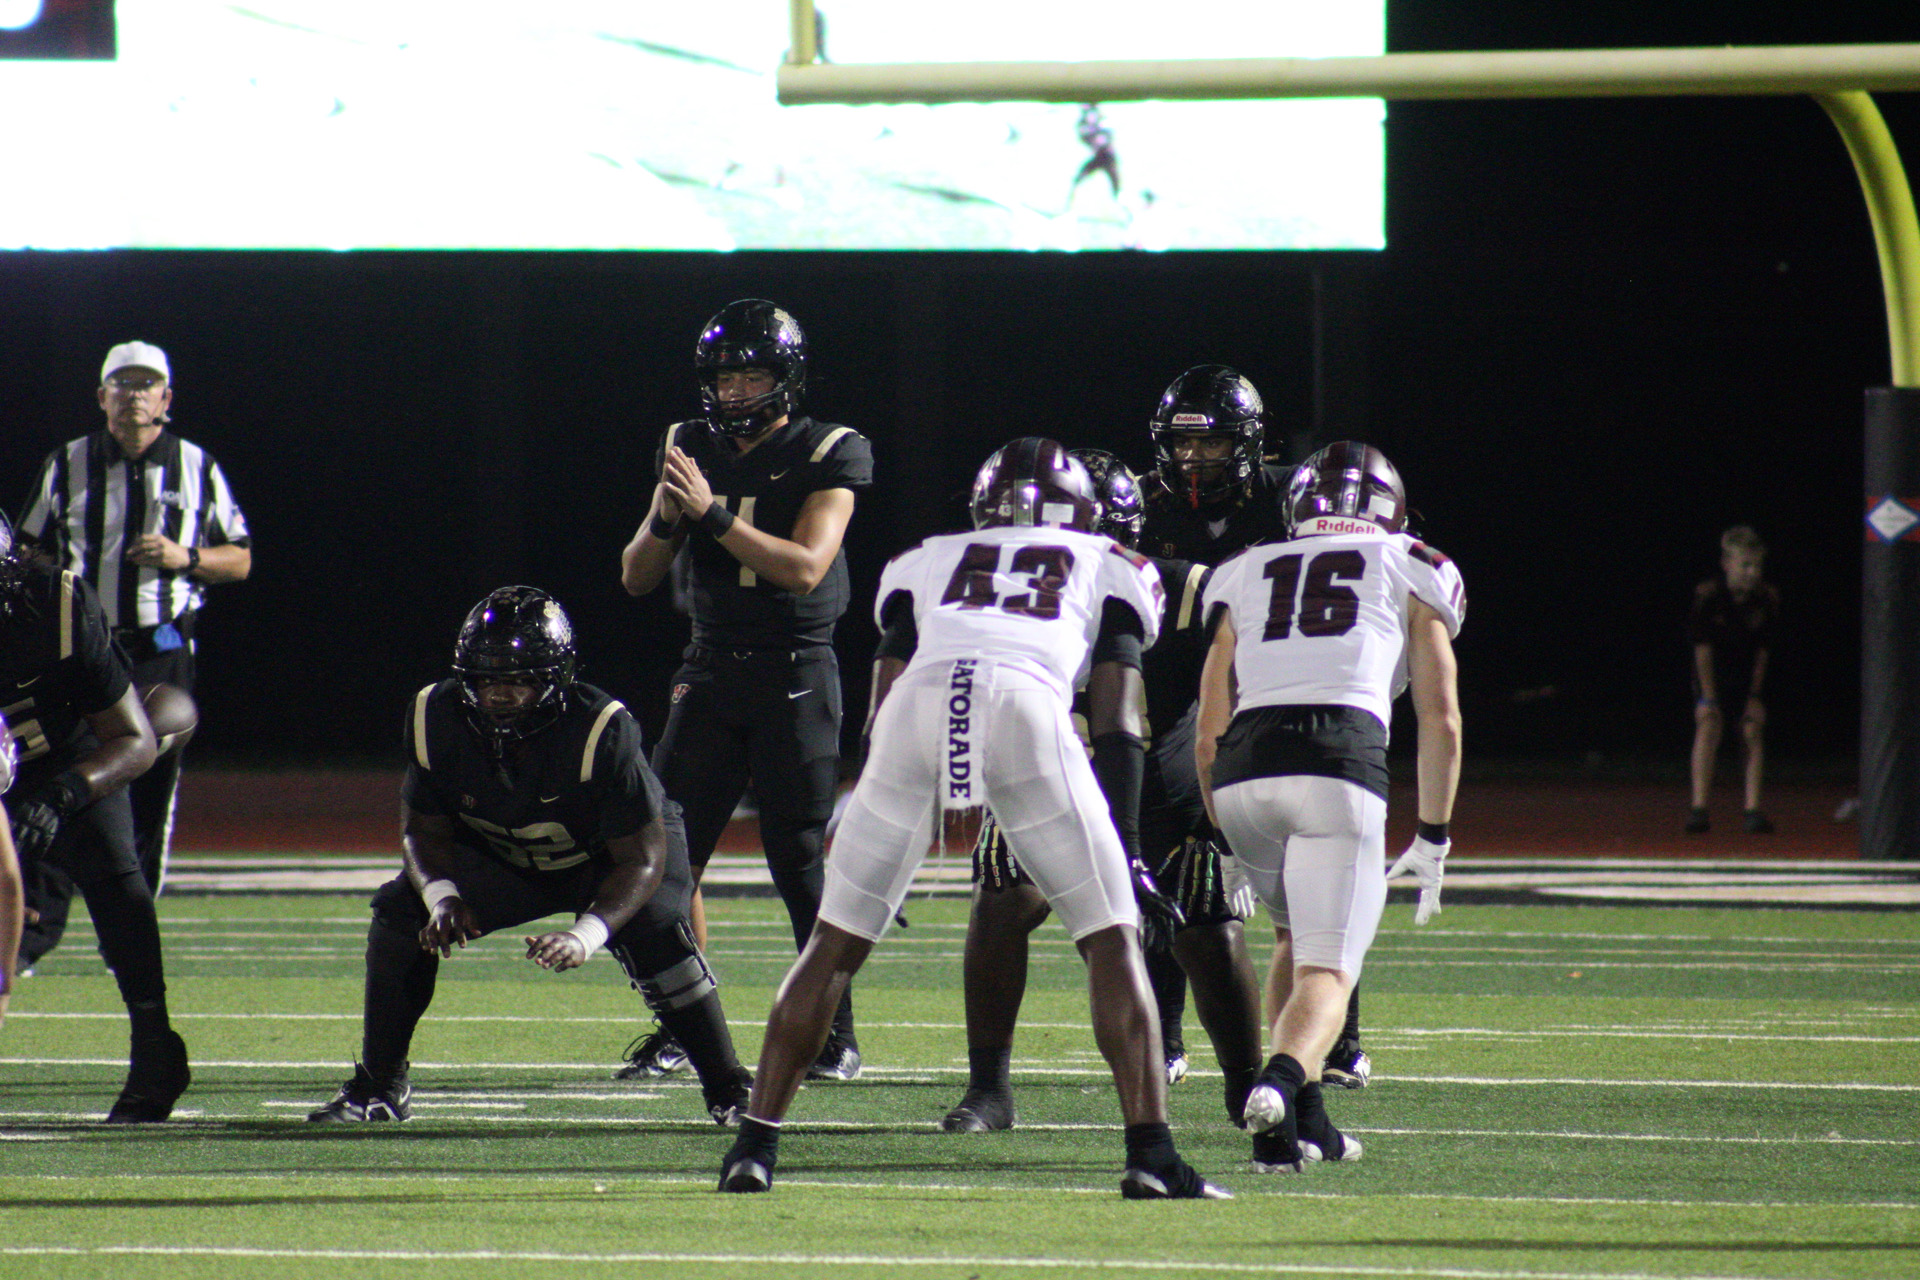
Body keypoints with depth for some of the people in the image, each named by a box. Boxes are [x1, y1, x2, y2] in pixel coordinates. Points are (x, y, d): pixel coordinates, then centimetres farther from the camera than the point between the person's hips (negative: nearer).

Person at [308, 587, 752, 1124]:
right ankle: (379, 1085, 0)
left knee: (653, 932, -33)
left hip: (606, 859, -4)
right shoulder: (439, 719, -24)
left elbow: (643, 859, -30)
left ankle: (729, 1093, -17)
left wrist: (585, 936, -46)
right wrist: (441, 896, -31)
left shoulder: (599, 732, -36)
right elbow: (424, 831, -8)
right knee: (401, 909, -16)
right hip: (505, 859, 4)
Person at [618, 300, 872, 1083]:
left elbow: (805, 566, -17)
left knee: (802, 861, -5)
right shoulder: (692, 452, 9)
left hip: (796, 672, -5)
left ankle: (836, 1034, 4)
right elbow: (637, 578, 9)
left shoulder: (827, 458, -5)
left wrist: (713, 513, -23)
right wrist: (667, 519, -11)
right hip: (711, 670, 5)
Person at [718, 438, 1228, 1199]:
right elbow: (1115, 727, 21)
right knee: (1110, 937, 10)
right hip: (1027, 712, -2)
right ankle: (1151, 1155, 2)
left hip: (920, 706, 2)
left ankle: (756, 1145, 11)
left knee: (836, 940, 13)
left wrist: (880, 862, 28)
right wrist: (1123, 855, 22)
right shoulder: (1108, 570, 32)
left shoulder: (923, 565, 36)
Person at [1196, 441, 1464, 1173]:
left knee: (1299, 933, 28)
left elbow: (1209, 736, 22)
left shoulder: (1244, 578, 26)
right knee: (1327, 971, -2)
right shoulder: (1412, 573, 21)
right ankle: (1281, 1081, -33)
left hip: (1242, 769, 3)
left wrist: (1229, 836, 31)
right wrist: (1432, 840, 21)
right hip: (1342, 762, -3)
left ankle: (1302, 1120, 18)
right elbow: (1440, 719, 15)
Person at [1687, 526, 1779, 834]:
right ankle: (1699, 807, -26)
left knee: (1752, 730, -11)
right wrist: (1708, 698, -18)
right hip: (1712, 675, -3)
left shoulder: (1766, 598, -14)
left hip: (1748, 677, 3)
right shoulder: (1708, 596, -21)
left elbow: (1762, 651, -6)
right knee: (1708, 726, -21)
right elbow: (1702, 648, -18)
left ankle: (1752, 809, -9)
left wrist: (1754, 696, -7)